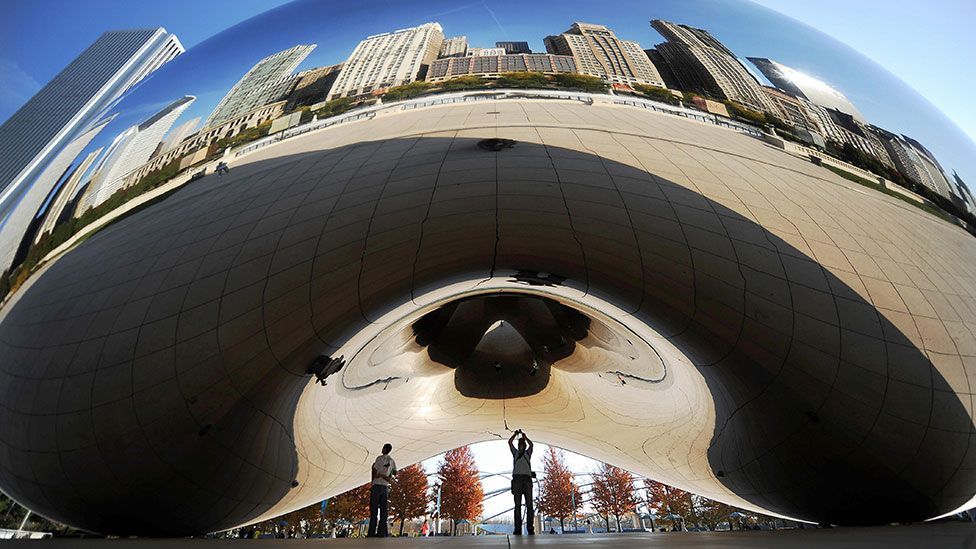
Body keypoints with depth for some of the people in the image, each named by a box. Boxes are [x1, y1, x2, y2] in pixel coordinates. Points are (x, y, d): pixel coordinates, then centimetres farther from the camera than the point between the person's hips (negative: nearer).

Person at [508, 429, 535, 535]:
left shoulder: (528, 453, 24)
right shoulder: (515, 453, 24)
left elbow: (531, 444, 8)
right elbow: (509, 442, 14)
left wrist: (524, 436, 16)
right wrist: (515, 434, 17)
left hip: (527, 478, 0)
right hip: (517, 478, 0)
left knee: (529, 504, -7)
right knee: (517, 505, -5)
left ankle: (530, 528, -11)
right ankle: (518, 529, -9)